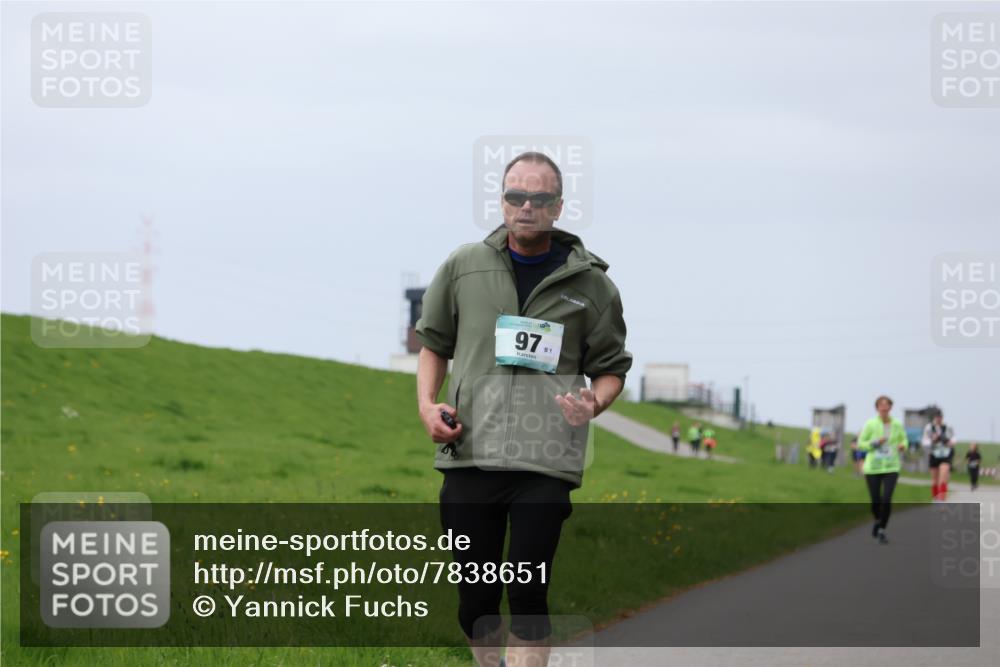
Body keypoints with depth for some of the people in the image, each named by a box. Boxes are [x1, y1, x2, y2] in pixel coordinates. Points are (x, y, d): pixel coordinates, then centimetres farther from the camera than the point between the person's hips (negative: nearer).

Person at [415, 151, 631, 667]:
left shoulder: (589, 283, 5)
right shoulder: (463, 267, 8)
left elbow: (612, 367, 12)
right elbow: (434, 343, 19)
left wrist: (593, 403, -9)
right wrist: (427, 405, 2)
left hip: (545, 463, -2)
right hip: (468, 455, 2)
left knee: (527, 595, -9)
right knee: (475, 596, 5)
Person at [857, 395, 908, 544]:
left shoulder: (897, 425, 1)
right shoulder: (871, 424, -4)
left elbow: (903, 439, 16)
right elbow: (861, 443, 0)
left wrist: (903, 446, -7)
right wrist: (875, 443, -17)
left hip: (891, 467, 1)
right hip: (873, 468, -1)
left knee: (887, 500, -14)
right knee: (875, 501, 3)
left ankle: (882, 530, 2)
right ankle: (878, 521, 37)